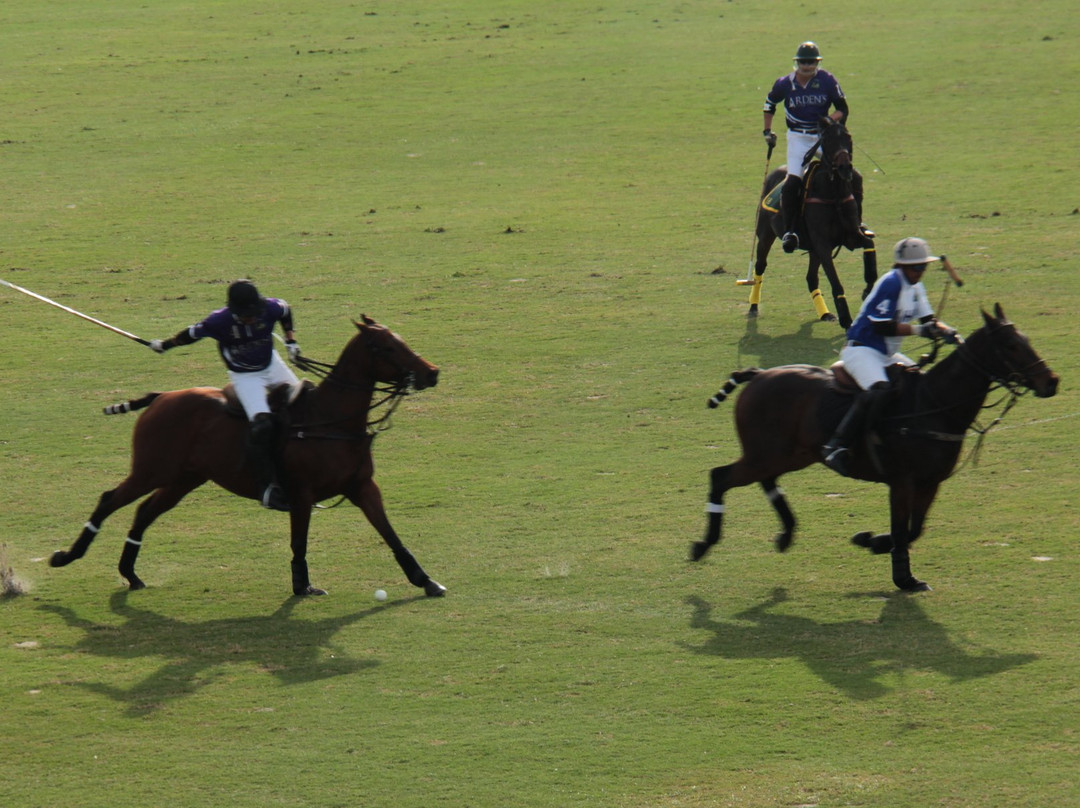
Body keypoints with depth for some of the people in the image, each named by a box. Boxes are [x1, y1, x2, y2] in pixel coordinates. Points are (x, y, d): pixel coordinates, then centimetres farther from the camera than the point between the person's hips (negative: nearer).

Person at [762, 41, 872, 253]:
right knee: (793, 180, -20)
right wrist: (767, 131, 13)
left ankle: (856, 223, 14)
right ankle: (789, 231, -12)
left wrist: (829, 120, -22)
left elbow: (842, 110, -3)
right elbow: (770, 104, 16)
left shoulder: (827, 81, -8)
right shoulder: (785, 84, -4)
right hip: (798, 138, -1)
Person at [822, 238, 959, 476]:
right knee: (878, 388, -34)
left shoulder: (915, 287, 11)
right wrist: (918, 330, -23)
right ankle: (836, 446, -39)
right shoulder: (891, 283, -17)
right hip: (861, 350, -10)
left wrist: (945, 331, -8)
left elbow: (928, 319, 13)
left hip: (886, 355, 10)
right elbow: (881, 326, -22)